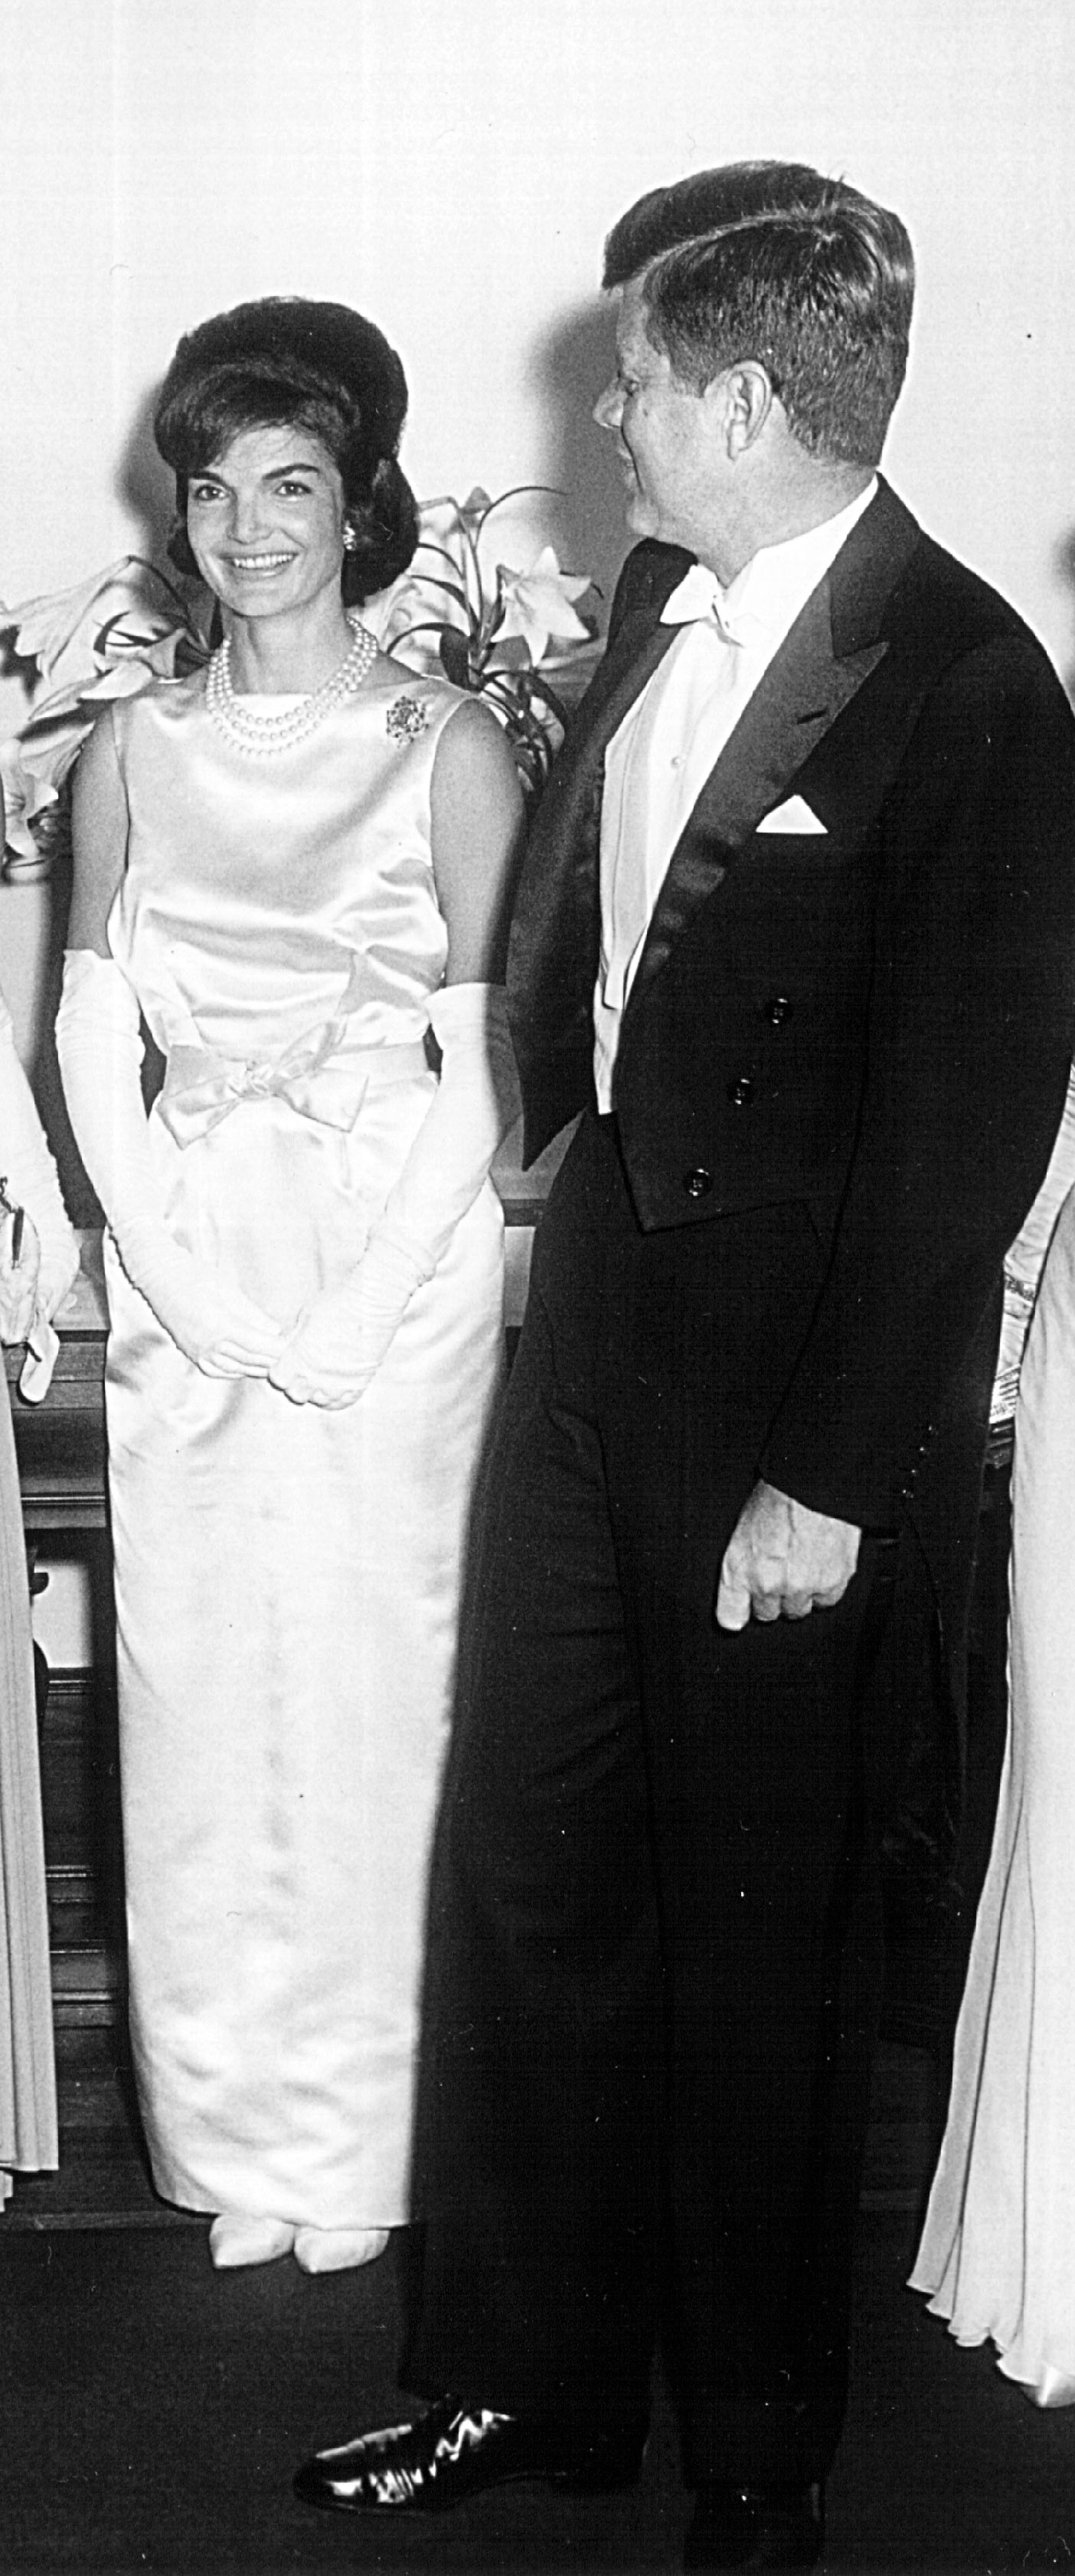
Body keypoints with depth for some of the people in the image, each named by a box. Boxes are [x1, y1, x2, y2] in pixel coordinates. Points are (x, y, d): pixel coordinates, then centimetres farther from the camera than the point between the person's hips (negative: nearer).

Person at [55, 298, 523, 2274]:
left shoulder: (448, 749, -2)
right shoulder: (132, 752, 7)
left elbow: (489, 1057, -5)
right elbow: (94, 1039, 5)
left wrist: (348, 1309, -12)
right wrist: (178, 1274, -8)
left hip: (398, 1274, -3)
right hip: (188, 1275, 3)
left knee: (375, 1686, 1)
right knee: (200, 1688, 5)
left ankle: (356, 2144, 17)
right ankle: (234, 2134, 20)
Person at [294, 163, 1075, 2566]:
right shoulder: (662, 601, 5)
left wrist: (836, 1478, -17)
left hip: (797, 1406, -7)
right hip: (594, 1323, 7)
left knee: (763, 1942, 9)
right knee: (529, 1874, 13)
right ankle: (523, 2379, 31)